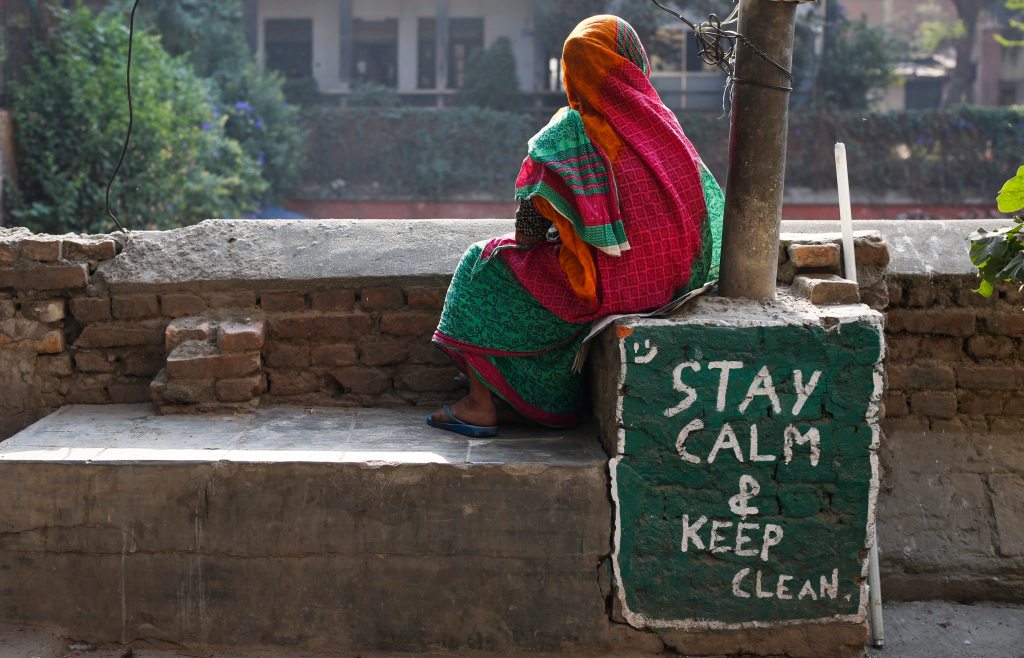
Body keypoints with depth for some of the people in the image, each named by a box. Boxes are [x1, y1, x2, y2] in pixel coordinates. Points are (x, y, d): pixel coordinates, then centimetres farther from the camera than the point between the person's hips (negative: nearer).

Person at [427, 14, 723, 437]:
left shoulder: (566, 136, -15)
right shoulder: (665, 124, 0)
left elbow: (527, 234, -16)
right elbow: (708, 204, 8)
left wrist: (527, 236, 8)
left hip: (598, 285, -6)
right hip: (666, 281, 6)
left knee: (483, 265, 15)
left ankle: (480, 405, 17)